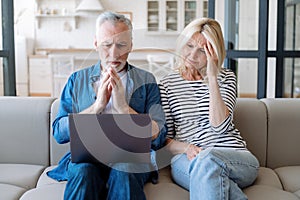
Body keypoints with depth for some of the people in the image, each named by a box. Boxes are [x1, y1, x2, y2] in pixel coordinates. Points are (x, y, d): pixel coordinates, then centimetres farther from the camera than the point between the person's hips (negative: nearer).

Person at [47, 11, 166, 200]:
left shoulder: (146, 81, 10)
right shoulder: (77, 80, 14)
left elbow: (158, 138, 0)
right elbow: (59, 133, 3)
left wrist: (123, 107, -12)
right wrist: (97, 106, -8)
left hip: (131, 157, 0)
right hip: (85, 157, 1)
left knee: (122, 173, -33)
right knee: (83, 170, -33)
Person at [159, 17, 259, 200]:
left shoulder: (226, 78, 11)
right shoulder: (167, 84, 12)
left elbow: (220, 126, -7)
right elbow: (163, 139, 9)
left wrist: (212, 78, -10)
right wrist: (186, 148, -12)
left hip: (236, 159, 0)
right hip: (186, 160, 0)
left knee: (207, 160, -37)